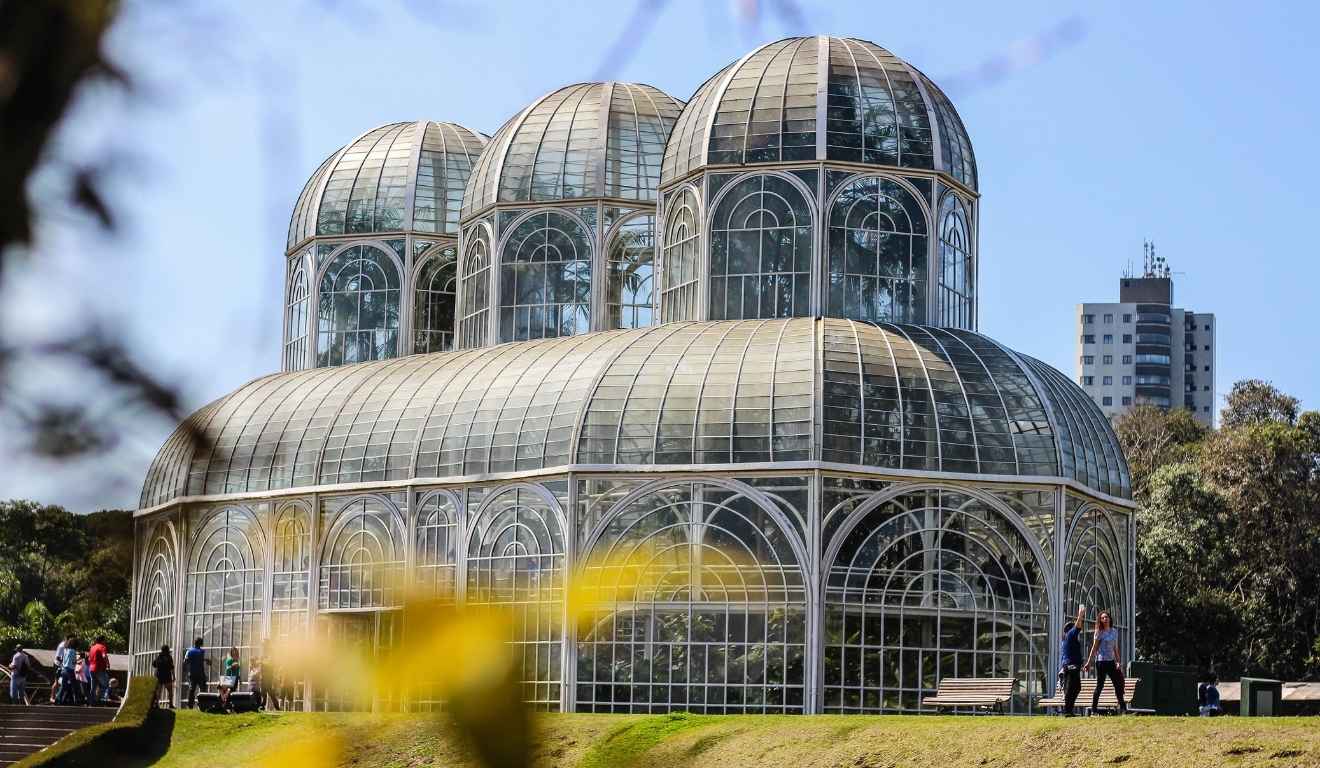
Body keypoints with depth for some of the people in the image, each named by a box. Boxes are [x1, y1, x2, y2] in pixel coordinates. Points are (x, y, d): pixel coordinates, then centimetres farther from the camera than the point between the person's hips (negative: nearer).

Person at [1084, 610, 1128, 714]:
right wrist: (1089, 662, -7)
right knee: (1100, 685, -4)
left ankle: (1122, 708, 12)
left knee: (1119, 682, 5)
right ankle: (1094, 708, 3)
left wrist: (1118, 662, 12)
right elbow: (1094, 648, -4)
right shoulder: (1099, 632, -4)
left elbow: (1115, 648, 16)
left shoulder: (1114, 631, 10)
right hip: (1101, 661, -6)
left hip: (1111, 661, 6)